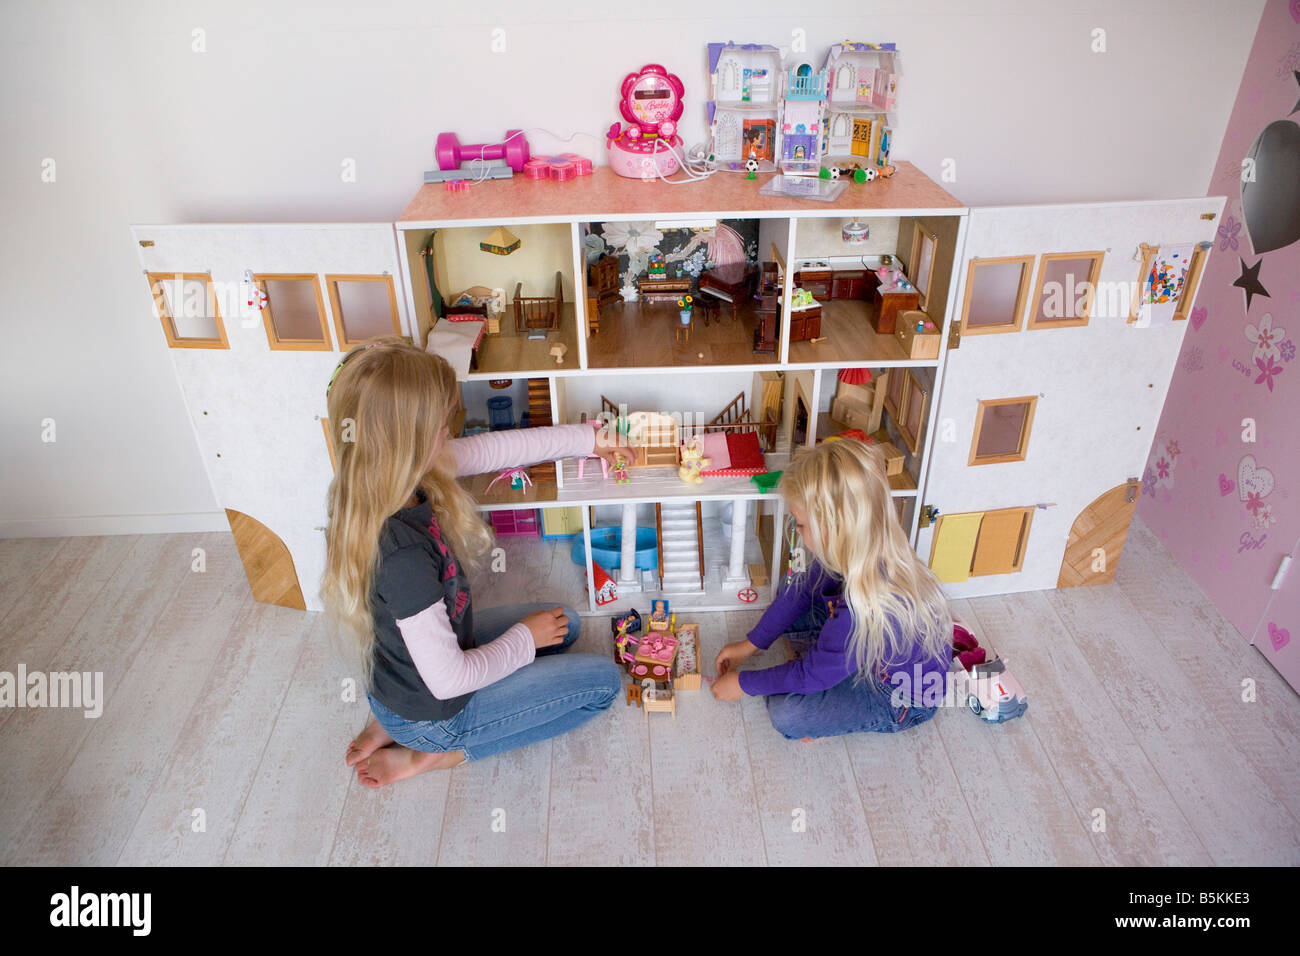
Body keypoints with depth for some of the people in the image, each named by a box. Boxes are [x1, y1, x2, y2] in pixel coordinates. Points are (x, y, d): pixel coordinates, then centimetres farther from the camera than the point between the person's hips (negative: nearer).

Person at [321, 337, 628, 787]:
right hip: (435, 711, -7)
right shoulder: (402, 553, -40)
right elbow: (449, 680, -29)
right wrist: (525, 638, -11)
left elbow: (493, 448, -3)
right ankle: (432, 754, 4)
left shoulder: (394, 478, -16)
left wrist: (588, 439, 5)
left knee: (564, 622, 26)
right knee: (604, 679, 6)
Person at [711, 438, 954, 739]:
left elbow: (812, 676, -26)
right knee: (791, 593, 4)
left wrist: (743, 683, -11)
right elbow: (804, 589, 0)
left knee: (785, 713, -19)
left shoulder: (868, 606, -43)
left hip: (903, 702, -7)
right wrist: (751, 643, 6)